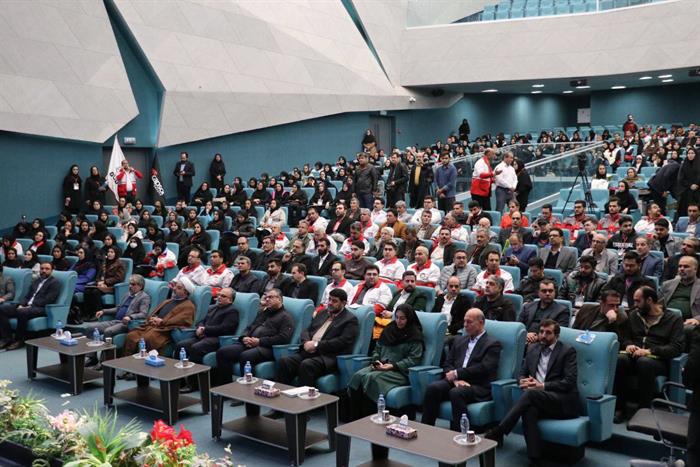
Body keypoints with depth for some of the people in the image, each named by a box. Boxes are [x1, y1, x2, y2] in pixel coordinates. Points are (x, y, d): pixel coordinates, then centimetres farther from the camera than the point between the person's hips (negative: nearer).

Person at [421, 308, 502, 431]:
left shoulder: (492, 344, 3)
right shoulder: (459, 340, 22)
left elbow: (484, 368, -10)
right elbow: (447, 363, 14)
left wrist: (457, 373, -11)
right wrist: (456, 379, -7)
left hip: (478, 386, -5)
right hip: (456, 381, 5)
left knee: (456, 392, -36)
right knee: (433, 387, -24)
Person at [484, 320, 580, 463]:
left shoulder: (567, 351, 2)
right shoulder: (532, 349, 19)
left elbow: (570, 381, -8)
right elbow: (522, 373, 20)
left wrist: (542, 386, -16)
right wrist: (523, 381, -5)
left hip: (563, 401, -4)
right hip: (538, 400, 4)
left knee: (531, 393, -34)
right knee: (529, 409, -34)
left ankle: (498, 432, -34)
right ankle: (534, 458, -38)